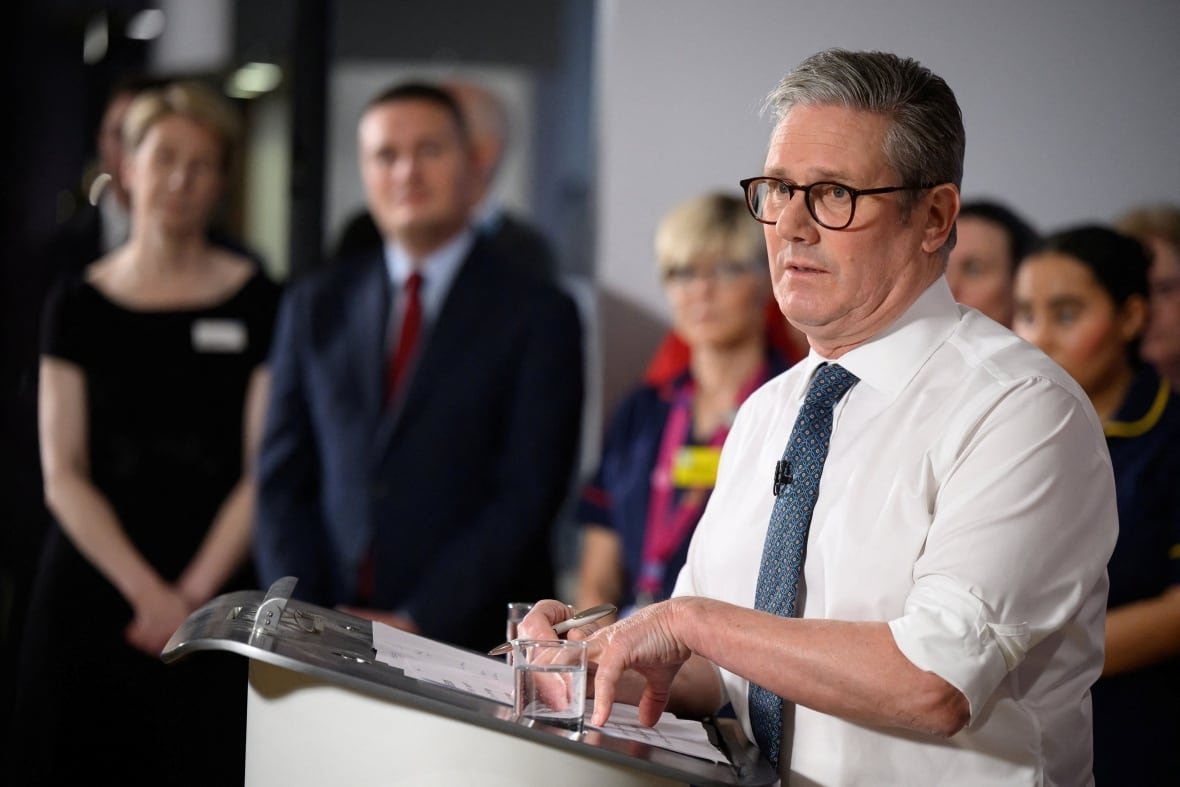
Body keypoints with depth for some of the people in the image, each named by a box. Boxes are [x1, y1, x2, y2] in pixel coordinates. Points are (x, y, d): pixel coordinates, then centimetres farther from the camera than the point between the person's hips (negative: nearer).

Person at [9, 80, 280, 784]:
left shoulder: (259, 305, 2)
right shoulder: (80, 305, 6)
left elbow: (264, 473, -2)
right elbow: (62, 476, 1)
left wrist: (193, 594, -10)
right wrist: (146, 592, -9)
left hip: (217, 595, -1)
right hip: (92, 588, 1)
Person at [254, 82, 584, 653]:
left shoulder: (538, 315, 2)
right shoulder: (315, 306, 14)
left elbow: (527, 497, -4)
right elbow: (283, 483, 12)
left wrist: (416, 624, -11)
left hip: (475, 643, -2)